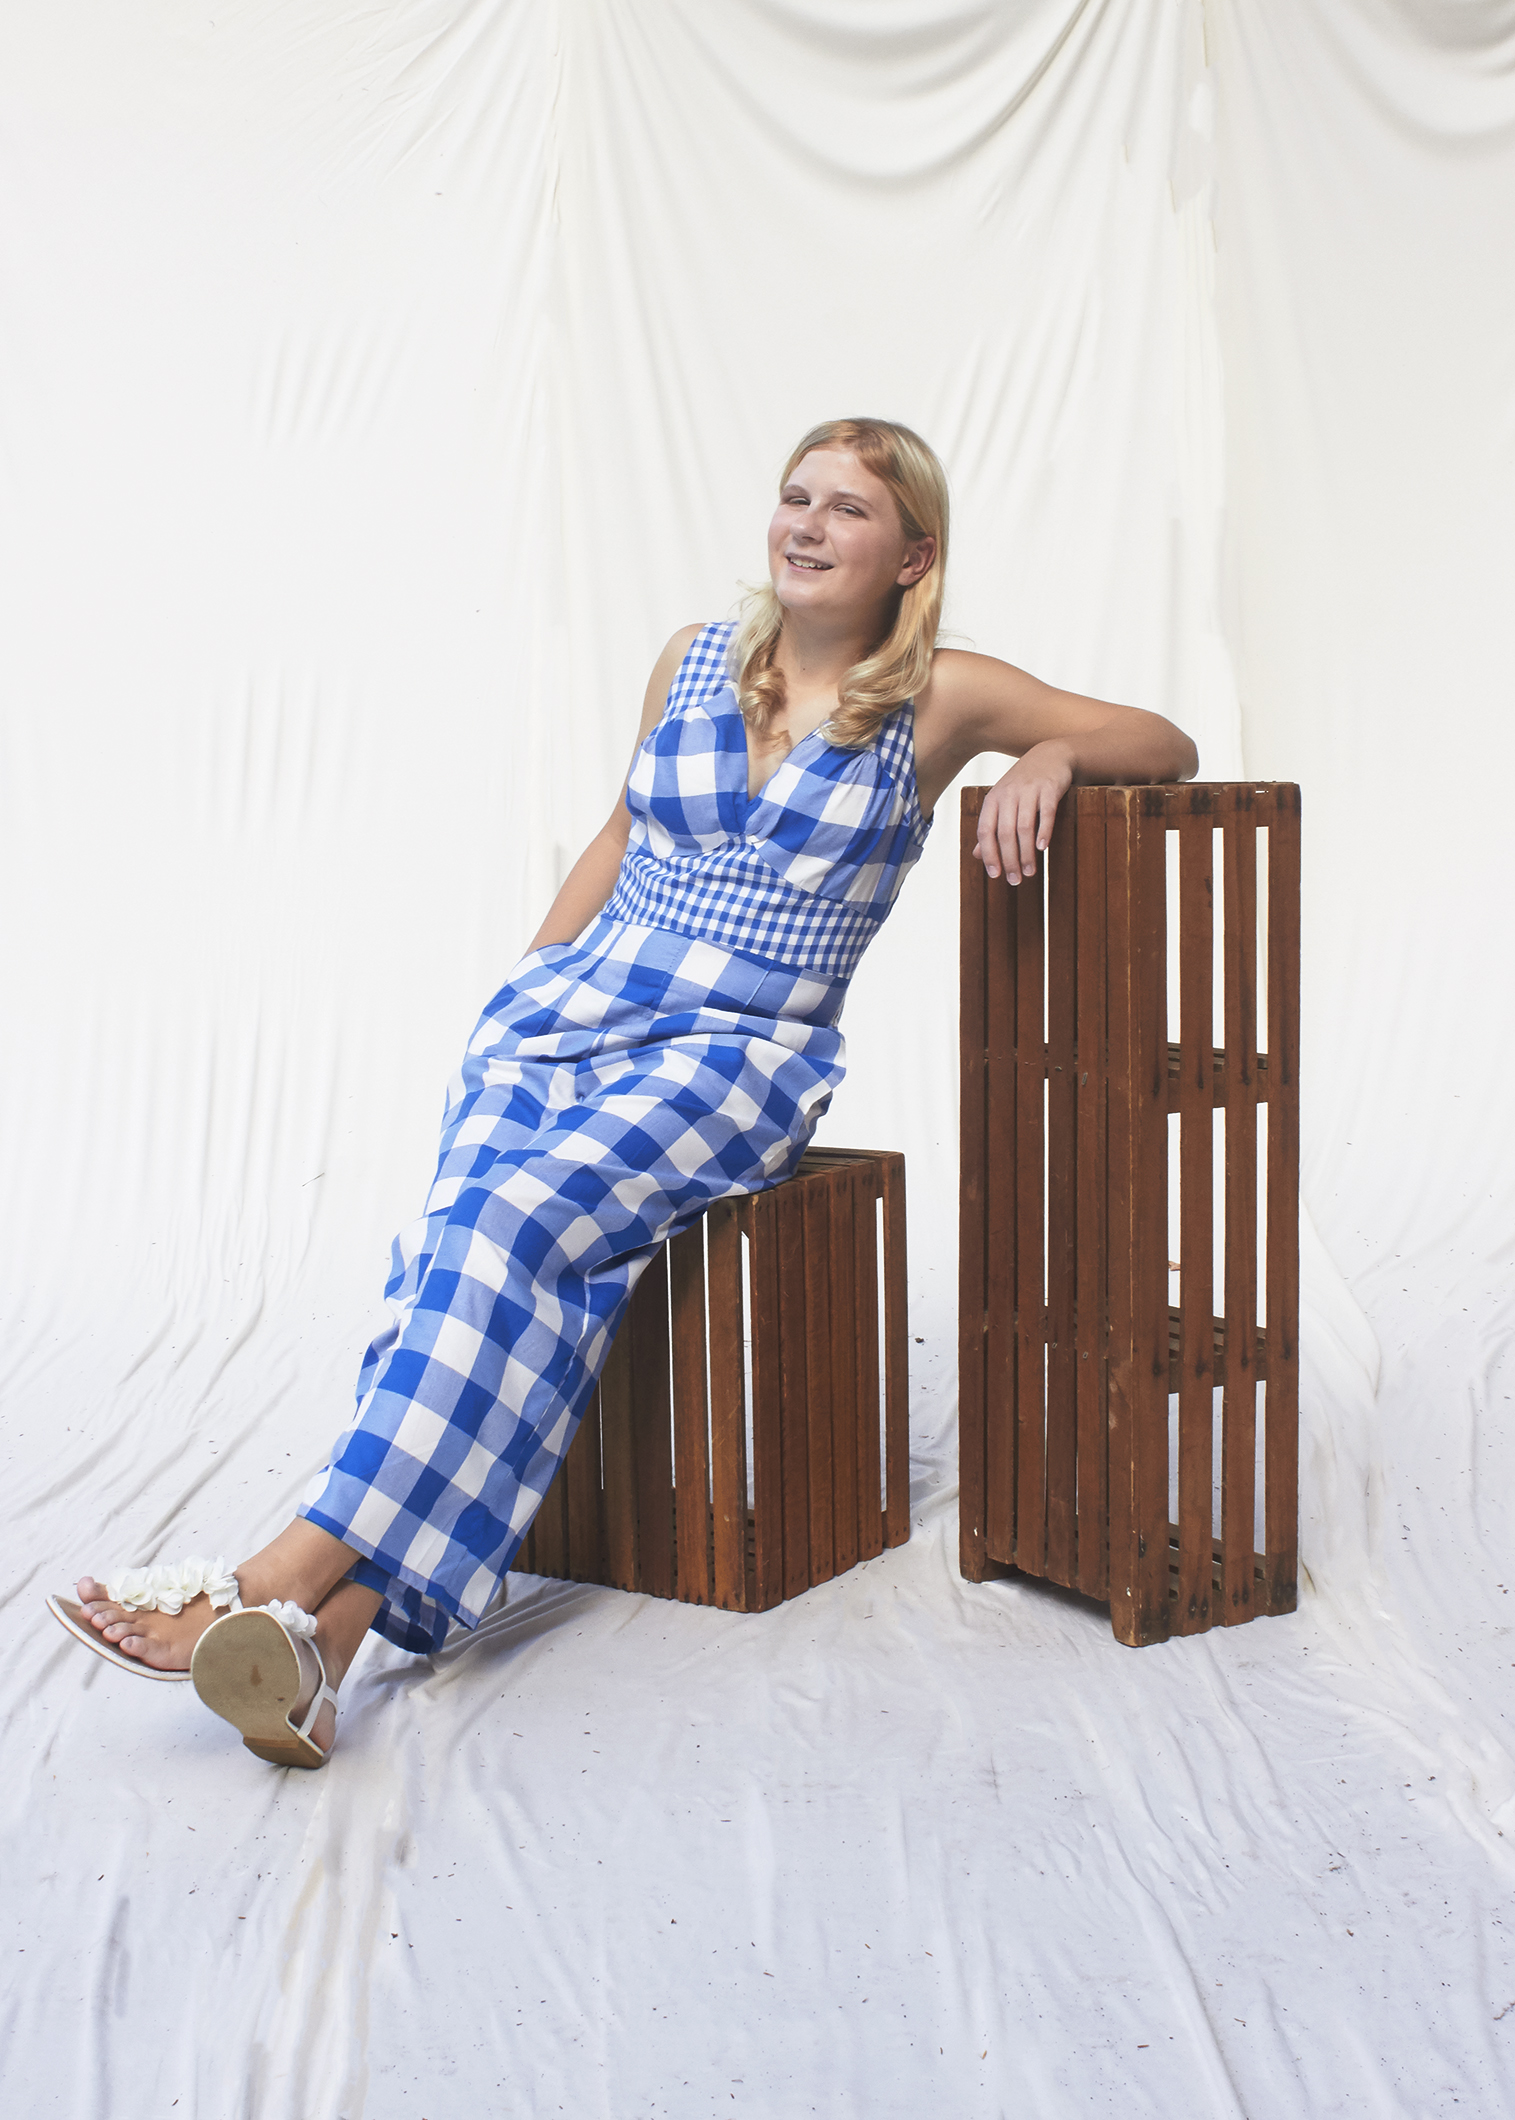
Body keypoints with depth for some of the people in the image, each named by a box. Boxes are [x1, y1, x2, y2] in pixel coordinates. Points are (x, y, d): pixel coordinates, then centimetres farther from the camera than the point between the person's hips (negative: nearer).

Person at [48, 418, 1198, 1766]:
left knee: (517, 1222, -32)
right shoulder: (694, 660, 16)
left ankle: (285, 1584, -37)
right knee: (472, 1235, -28)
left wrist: (1049, 756, -8)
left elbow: (1169, 746, 12)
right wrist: (525, 987, 18)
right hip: (566, 1010, 3)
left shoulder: (942, 699, 7)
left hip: (742, 1051, -3)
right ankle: (311, 1652, -41)